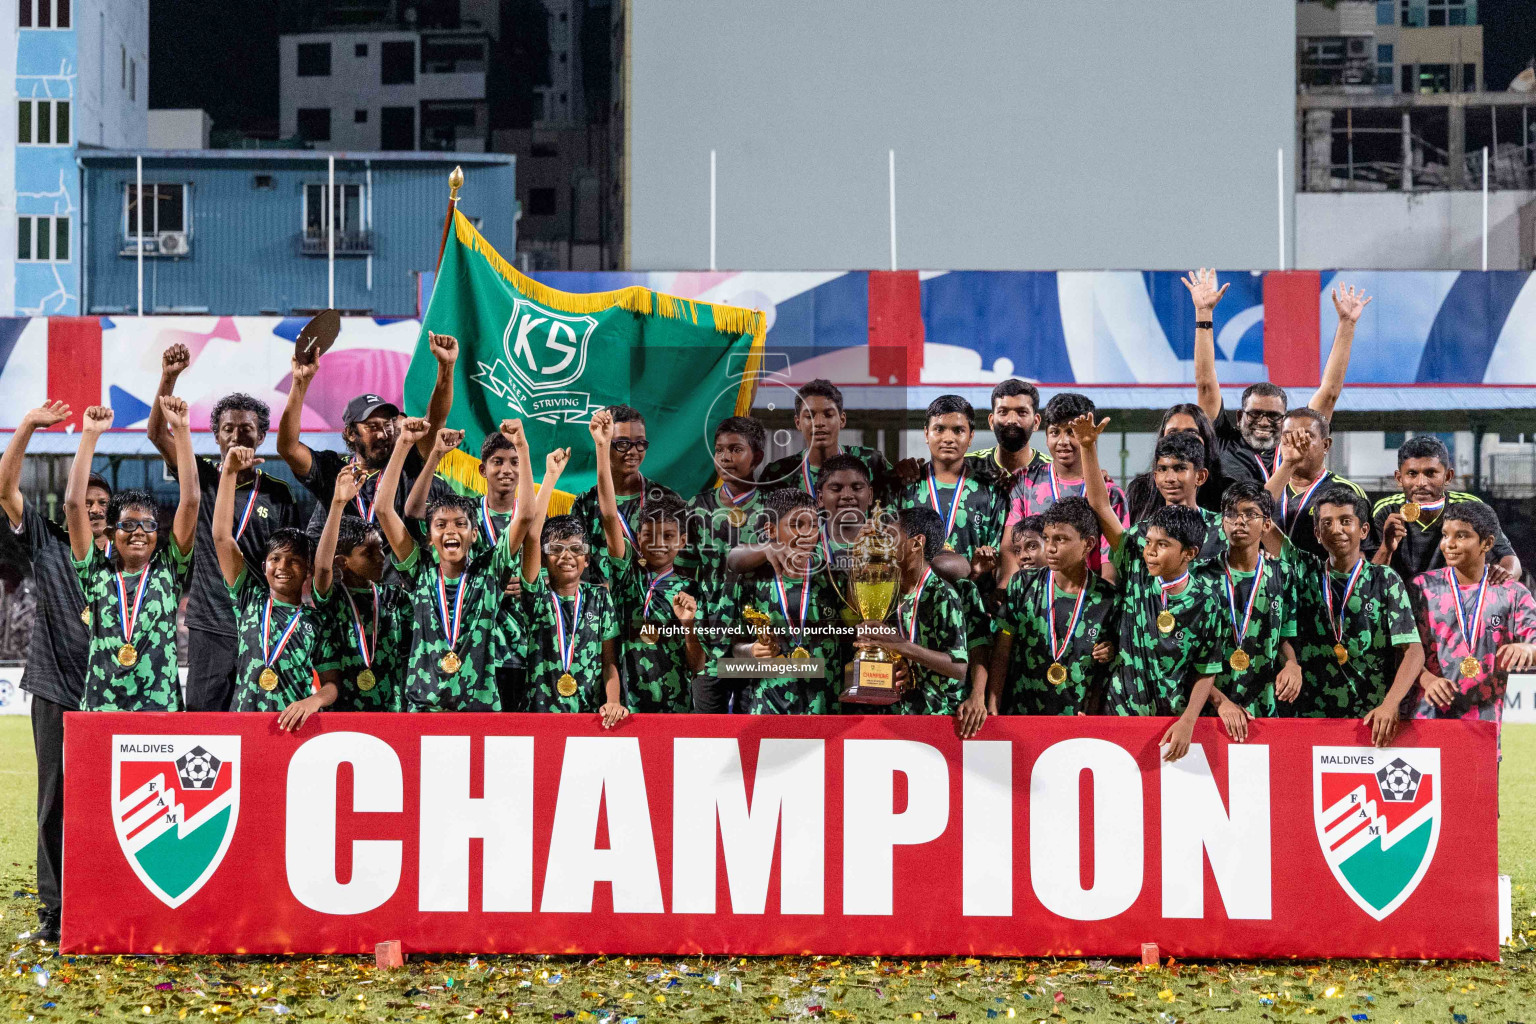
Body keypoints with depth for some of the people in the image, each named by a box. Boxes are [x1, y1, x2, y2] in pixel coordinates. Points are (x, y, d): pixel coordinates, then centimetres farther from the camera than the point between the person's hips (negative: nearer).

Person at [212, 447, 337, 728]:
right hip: (244, 723, 1)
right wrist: (229, 472, 4)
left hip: (296, 726, -1)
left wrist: (315, 700, -16)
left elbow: (332, 683, 9)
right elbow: (222, 537, 8)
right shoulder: (251, 599, 14)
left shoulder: (316, 623, 12)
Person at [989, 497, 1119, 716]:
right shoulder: (1023, 585, 2)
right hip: (1017, 713, -2)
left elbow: (1107, 671, 8)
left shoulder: (1109, 600, -1)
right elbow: (1001, 653, 3)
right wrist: (992, 709, -2)